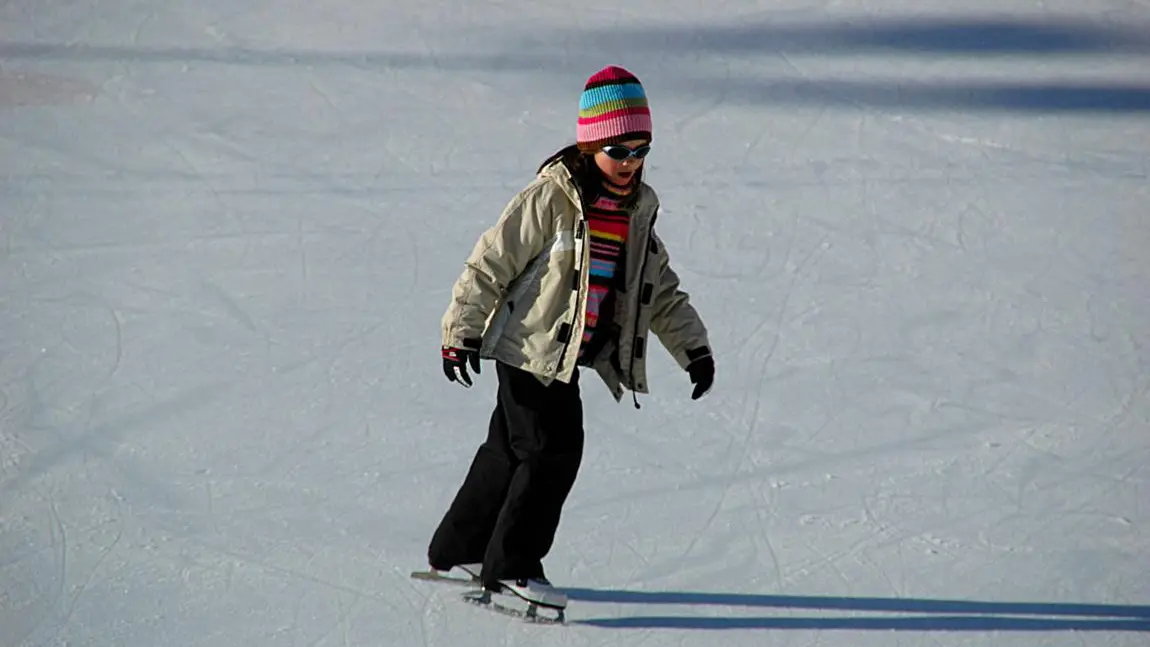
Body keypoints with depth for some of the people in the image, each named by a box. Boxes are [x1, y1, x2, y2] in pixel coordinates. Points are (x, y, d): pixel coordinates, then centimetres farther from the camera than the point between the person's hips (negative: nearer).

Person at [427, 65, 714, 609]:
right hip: (530, 346, -8)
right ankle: (512, 564, -3)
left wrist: (693, 346, 10)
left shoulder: (636, 209, 8)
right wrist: (461, 331, -15)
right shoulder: (551, 198, -15)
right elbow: (491, 262, -13)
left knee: (511, 451, 15)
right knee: (553, 451, -12)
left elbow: (660, 289, 17)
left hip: (571, 355, 8)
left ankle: (458, 549, 27)